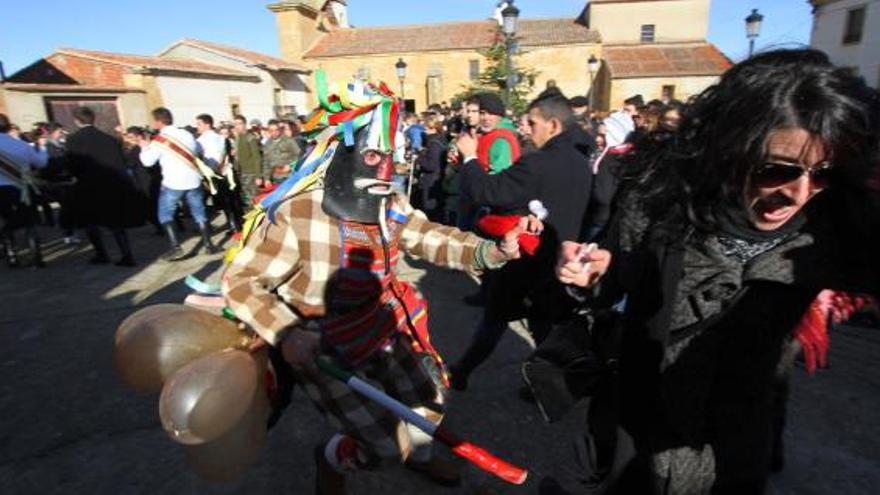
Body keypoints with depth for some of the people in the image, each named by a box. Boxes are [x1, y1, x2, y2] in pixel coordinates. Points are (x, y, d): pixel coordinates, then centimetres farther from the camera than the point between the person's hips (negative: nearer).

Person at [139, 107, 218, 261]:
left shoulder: (159, 140, -7)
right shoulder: (186, 134, 4)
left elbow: (147, 161, -2)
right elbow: (197, 151, 13)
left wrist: (145, 147, 13)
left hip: (173, 183, -4)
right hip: (193, 180, 4)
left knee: (165, 215, 7)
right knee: (199, 213, 11)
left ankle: (175, 248, -1)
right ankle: (208, 244, 10)